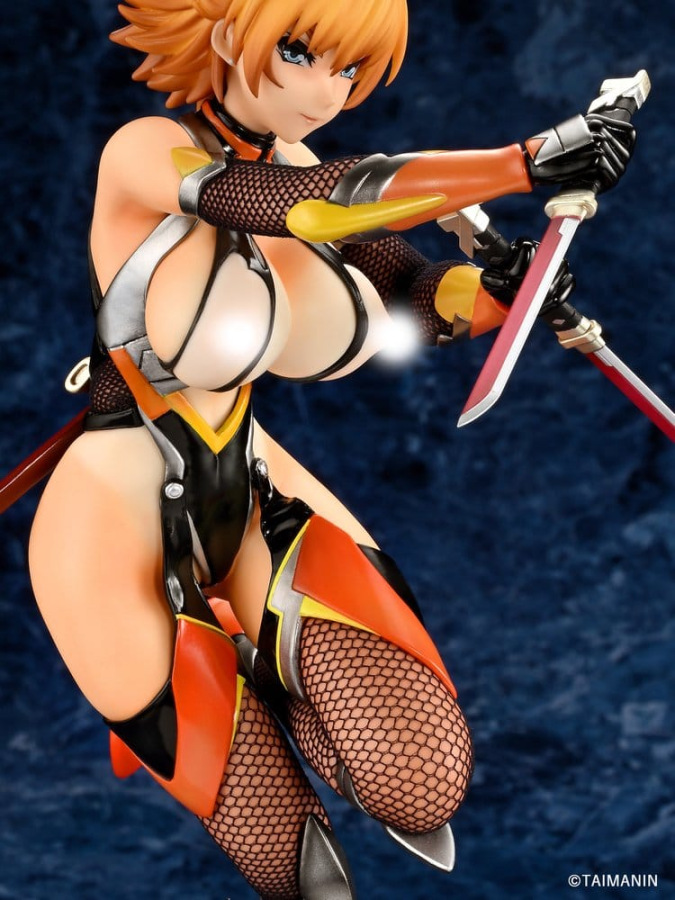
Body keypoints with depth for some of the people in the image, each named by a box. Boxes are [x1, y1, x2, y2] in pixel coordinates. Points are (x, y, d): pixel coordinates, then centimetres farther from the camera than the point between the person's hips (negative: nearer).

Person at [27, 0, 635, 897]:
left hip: (249, 493, 6)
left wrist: (510, 286, -25)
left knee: (426, 782, -13)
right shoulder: (145, 152, -18)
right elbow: (314, 202, -33)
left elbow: (412, 285, -5)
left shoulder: (291, 171, 3)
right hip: (119, 516, -5)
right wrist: (526, 161, -34)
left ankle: (251, 667, 15)